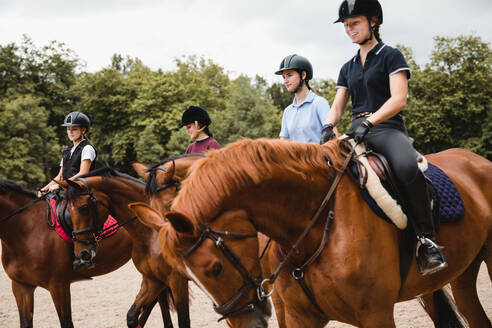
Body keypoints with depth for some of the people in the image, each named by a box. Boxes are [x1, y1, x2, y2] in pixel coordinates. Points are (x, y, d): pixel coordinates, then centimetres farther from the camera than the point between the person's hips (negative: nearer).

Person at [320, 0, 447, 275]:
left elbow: (399, 99, -9)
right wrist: (329, 126, -7)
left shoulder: (391, 56, 4)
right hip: (357, 133, 6)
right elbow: (337, 107, 17)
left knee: (407, 166, -40)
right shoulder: (348, 68, 22)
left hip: (387, 129, -6)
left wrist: (369, 122, -24)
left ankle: (426, 236, -30)